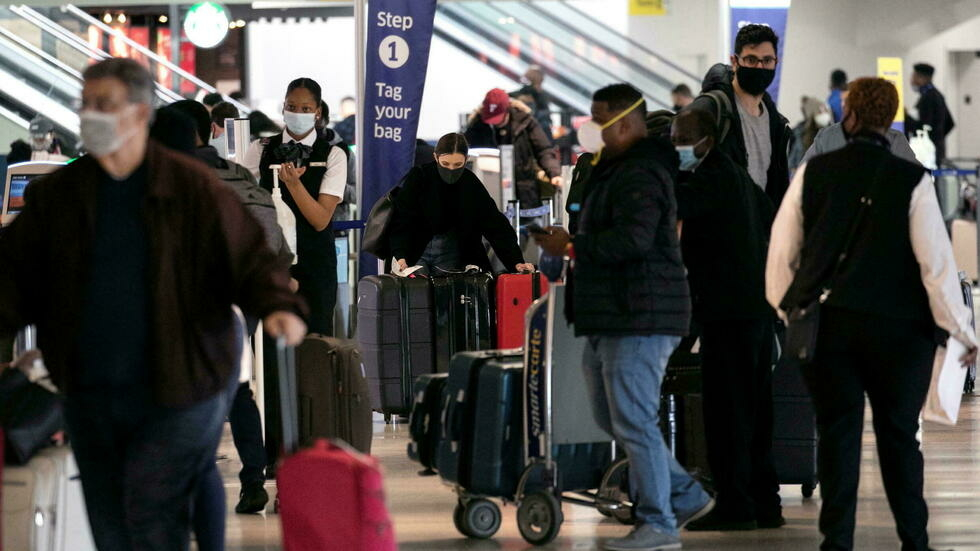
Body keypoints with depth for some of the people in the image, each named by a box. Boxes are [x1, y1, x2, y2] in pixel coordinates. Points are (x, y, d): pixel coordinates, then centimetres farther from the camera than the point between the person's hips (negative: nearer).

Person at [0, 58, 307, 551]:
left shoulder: (192, 189, -5)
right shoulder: (55, 195, 5)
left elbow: (249, 258, -5)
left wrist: (278, 306, -24)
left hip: (176, 393, -5)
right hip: (90, 395, 5)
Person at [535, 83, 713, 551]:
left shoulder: (641, 175, -15)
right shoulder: (614, 170, 21)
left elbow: (634, 238, -28)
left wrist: (572, 247, -22)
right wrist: (571, 245, 15)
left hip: (638, 318, -12)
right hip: (611, 319, 12)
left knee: (632, 421, -8)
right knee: (612, 416, 16)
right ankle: (685, 496, 22)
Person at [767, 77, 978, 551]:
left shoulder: (812, 174, 0)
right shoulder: (911, 181, -7)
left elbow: (781, 250, 6)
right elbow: (936, 262, -8)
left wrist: (787, 308, 21)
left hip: (825, 327, 2)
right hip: (896, 328, -2)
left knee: (837, 435, 7)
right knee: (898, 435, 9)